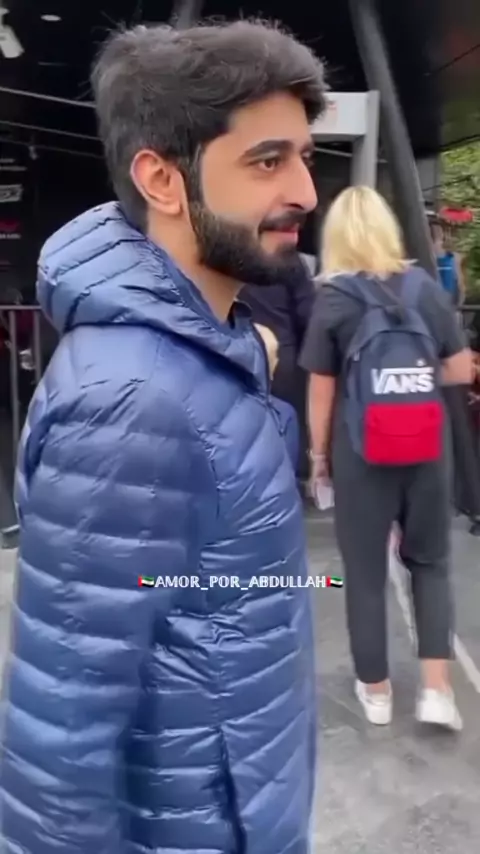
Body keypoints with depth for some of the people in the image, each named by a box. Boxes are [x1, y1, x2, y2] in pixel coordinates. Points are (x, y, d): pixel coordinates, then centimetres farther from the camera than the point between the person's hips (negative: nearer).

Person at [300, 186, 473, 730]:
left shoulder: (333, 298, -3)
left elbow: (321, 389, -4)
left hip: (361, 452, -2)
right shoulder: (427, 288, 3)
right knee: (430, 561, 19)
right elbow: (461, 372, 6)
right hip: (426, 451, 3)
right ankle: (436, 688, 14)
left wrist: (318, 452, 7)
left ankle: (375, 689, 25)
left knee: (365, 571, 11)